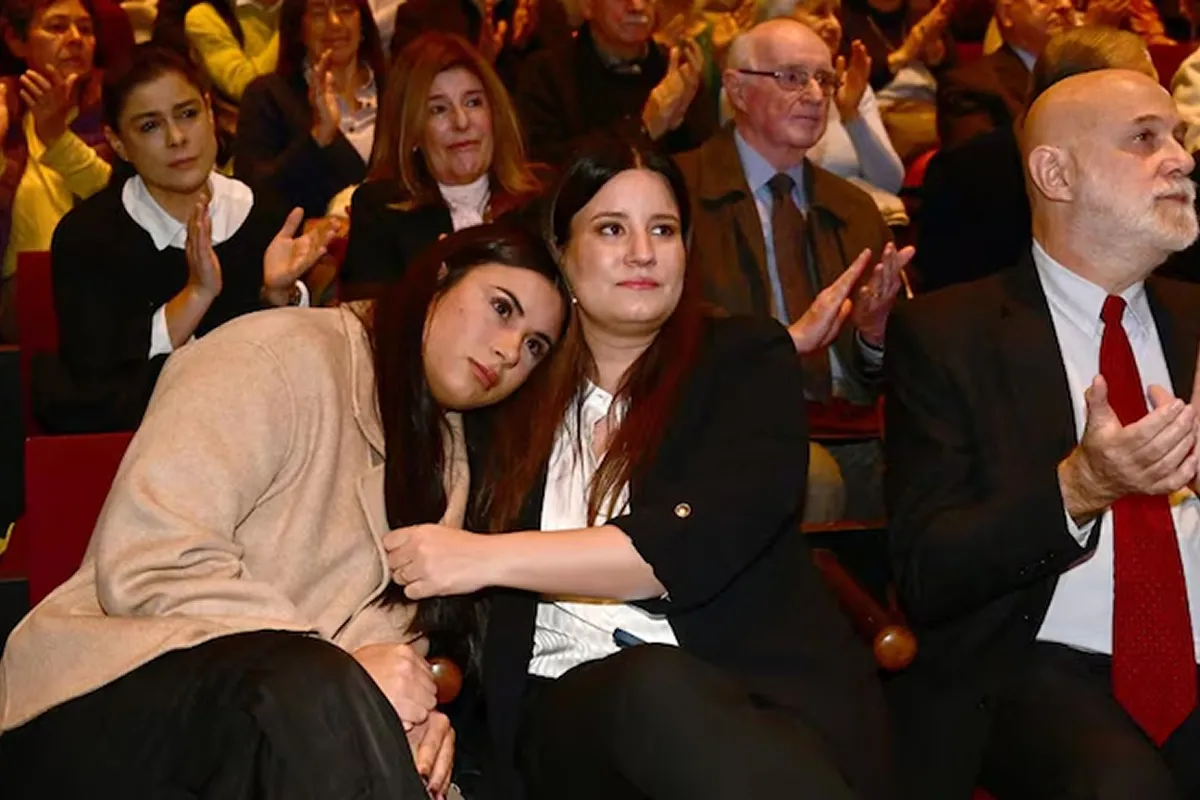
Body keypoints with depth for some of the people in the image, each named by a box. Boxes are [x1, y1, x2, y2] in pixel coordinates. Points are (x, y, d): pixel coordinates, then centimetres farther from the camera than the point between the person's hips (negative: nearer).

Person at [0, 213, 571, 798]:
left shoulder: (446, 449, 19)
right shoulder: (284, 354, -8)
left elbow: (394, 628, 12)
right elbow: (147, 563, -20)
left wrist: (410, 706, -12)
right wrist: (342, 676, -25)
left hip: (277, 723, 6)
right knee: (315, 689, -37)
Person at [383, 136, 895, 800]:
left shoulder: (748, 358, 7)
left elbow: (697, 542, -9)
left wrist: (487, 558, -12)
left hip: (764, 688, 0)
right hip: (576, 705, 1)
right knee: (647, 685, -36)